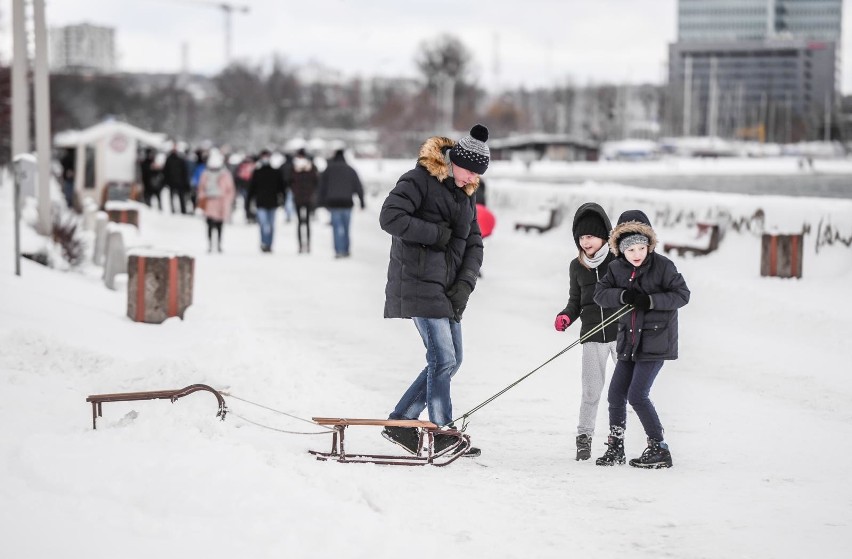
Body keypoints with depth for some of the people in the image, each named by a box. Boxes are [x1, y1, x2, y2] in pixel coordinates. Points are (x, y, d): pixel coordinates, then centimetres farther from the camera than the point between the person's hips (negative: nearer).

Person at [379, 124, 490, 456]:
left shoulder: (464, 194, 17)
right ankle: (442, 433, -6)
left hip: (448, 289, 9)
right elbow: (389, 217, -21)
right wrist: (436, 233, -18)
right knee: (443, 359, -13)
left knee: (451, 361, 10)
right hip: (418, 284, -9)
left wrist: (465, 285, -1)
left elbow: (474, 244, 15)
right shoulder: (420, 180, -9)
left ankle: (400, 422, 17)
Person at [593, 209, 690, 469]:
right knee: (616, 394, 6)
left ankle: (659, 449, -2)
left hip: (656, 342, -6)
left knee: (637, 395, -12)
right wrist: (623, 295, -22)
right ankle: (615, 447, 21)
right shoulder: (617, 269, 4)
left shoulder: (662, 266, -10)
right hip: (629, 342, 6)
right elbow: (600, 293, -3)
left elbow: (682, 294, -11)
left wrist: (650, 300, -23)